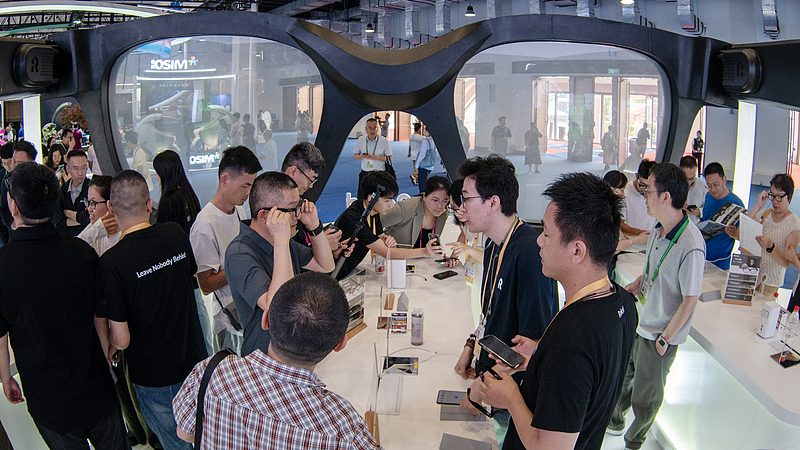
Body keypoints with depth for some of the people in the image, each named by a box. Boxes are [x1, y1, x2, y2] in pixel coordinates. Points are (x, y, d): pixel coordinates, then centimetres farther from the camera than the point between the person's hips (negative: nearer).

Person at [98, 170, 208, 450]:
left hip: (152, 374, -4)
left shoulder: (111, 262, -25)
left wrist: (109, 349, 2)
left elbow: (121, 338, -20)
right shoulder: (176, 234, -10)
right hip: (195, 360, 5)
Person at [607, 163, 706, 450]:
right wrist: (637, 284, -1)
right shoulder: (660, 229, -4)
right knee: (622, 374, 25)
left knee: (645, 396, 13)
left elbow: (690, 300, -22)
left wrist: (665, 338, -15)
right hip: (638, 321, 7)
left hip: (660, 334, -7)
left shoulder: (691, 246, -30)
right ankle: (614, 420, 50)